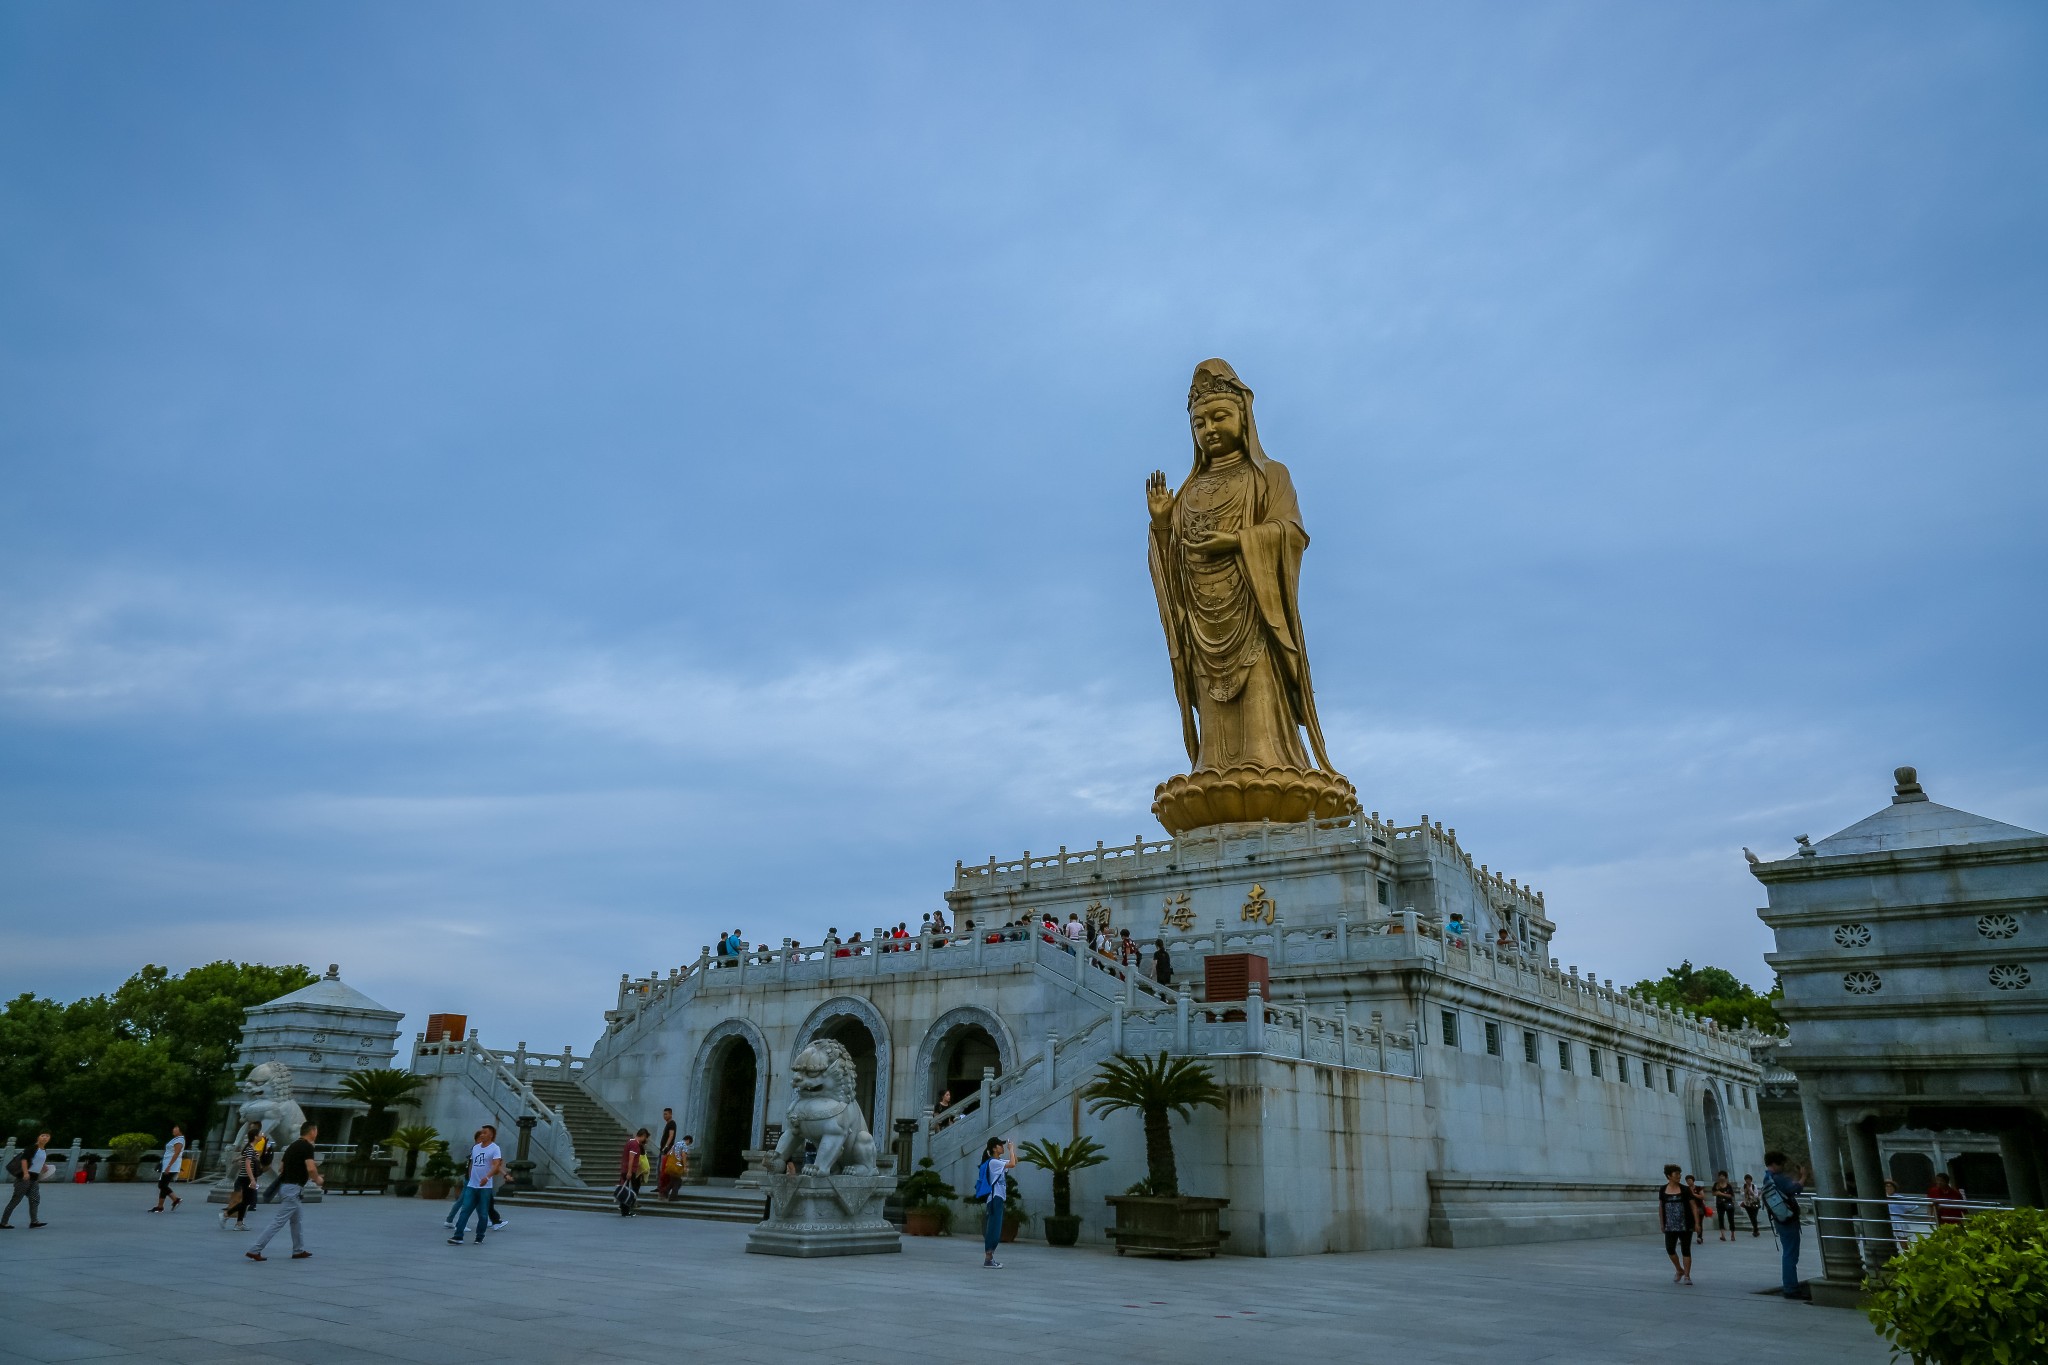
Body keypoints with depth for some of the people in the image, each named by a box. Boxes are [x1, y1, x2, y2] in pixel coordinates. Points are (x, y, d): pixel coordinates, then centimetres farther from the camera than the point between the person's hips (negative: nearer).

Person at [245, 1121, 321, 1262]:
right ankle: (255, 1250, -7)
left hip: (285, 1185, 10)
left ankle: (299, 1250, 23)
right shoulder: (307, 1146, -12)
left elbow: (281, 1167, 18)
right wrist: (317, 1179, -4)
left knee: (297, 1220, 18)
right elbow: (311, 1168, -25)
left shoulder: (293, 1146, 15)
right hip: (292, 1188, -10)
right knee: (279, 1221, -7)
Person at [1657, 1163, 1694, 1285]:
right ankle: (1679, 1270, 19)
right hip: (1670, 1226, 1)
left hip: (1685, 1226, -1)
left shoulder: (1685, 1190, -1)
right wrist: (1661, 1223, 10)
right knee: (1670, 1249, -5)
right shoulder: (1663, 1191, 4)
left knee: (1685, 1250, 1)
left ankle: (1687, 1276, 9)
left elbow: (1694, 1206, 0)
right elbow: (1660, 1207, 12)